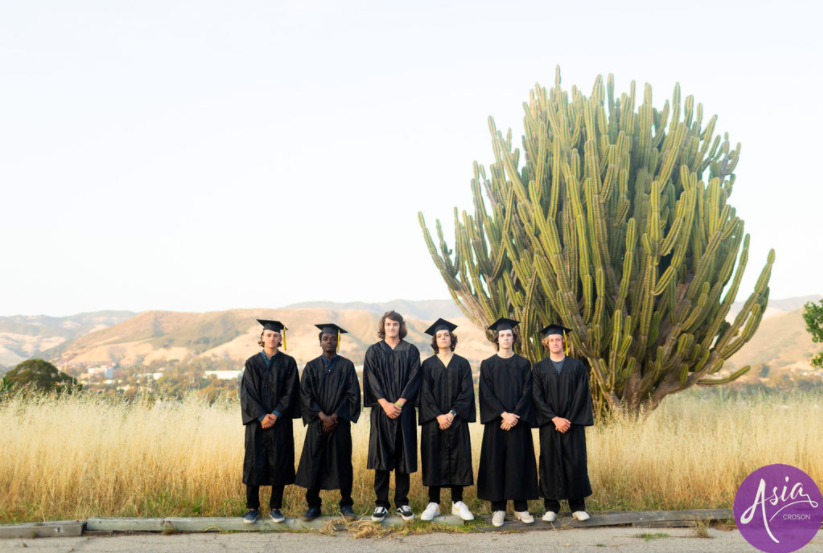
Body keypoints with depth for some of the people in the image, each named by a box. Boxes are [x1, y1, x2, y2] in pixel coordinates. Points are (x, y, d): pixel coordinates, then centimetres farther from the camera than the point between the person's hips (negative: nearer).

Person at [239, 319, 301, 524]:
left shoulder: (288, 362, 4)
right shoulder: (252, 363, 4)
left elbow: (290, 392, -1)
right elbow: (247, 393, -2)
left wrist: (276, 415, -13)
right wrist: (261, 416, -13)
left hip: (280, 421, 0)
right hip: (257, 421, 0)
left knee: (279, 463, 1)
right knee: (254, 463, 1)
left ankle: (275, 507, 11)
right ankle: (252, 508, 11)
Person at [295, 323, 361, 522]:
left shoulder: (346, 366, 4)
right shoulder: (311, 367, 6)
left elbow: (353, 394, -2)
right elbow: (305, 394, -1)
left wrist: (335, 416, -10)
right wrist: (322, 416, -13)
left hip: (341, 422, -1)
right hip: (317, 424, 1)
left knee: (342, 463, 1)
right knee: (314, 463, 2)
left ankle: (346, 505, 11)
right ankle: (313, 506, 12)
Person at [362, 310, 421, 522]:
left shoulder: (411, 351, 7)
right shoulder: (373, 351, 7)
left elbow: (414, 379, -2)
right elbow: (372, 380, -2)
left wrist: (399, 403, -12)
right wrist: (385, 404, -14)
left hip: (404, 410, 0)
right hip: (381, 411, 0)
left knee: (403, 455, 2)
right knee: (381, 456, -1)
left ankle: (402, 502, 11)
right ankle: (381, 503, 5)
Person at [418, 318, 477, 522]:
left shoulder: (462, 364, 6)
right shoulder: (428, 365, 4)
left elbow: (466, 392, -1)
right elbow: (425, 393, -2)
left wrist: (452, 413, -12)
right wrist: (438, 415, -13)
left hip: (456, 420, 1)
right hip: (433, 420, 0)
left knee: (458, 458, 1)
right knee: (433, 459, 0)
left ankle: (457, 503, 9)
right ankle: (433, 504, 7)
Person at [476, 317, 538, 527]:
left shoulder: (523, 364, 7)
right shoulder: (488, 364, 4)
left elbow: (526, 393, 0)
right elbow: (487, 394, -4)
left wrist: (515, 416, -12)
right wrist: (504, 414, -14)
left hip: (518, 421, 1)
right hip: (495, 422, -1)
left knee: (519, 462, 2)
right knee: (496, 462, 0)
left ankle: (521, 508, 9)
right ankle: (498, 508, 6)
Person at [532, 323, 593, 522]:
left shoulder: (577, 366, 6)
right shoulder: (539, 368, 6)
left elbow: (581, 395, -1)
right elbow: (538, 397, -1)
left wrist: (569, 419, -10)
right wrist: (554, 418, -12)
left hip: (573, 423, 0)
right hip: (549, 424, 0)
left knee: (575, 462, -1)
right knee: (550, 462, 1)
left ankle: (578, 506, 10)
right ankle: (551, 507, 8)